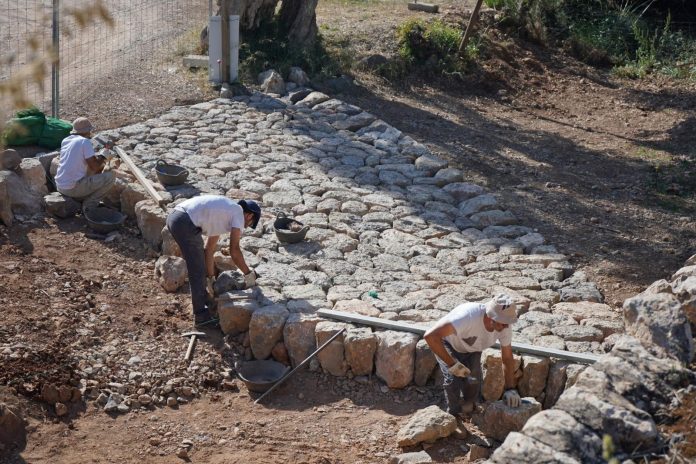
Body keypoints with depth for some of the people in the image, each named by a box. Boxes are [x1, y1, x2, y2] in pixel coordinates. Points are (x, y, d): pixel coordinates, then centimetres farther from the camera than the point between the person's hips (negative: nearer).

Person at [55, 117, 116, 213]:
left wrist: (99, 160, 21)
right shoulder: (85, 141, -12)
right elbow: (94, 167, -14)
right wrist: (103, 158, 5)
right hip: (74, 188, -9)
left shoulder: (65, 140, 11)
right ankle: (88, 205, -1)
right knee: (110, 176, -4)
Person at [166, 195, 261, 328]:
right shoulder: (238, 213, 4)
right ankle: (201, 316, 9)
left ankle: (201, 299, 43)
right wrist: (248, 273, 5)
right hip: (186, 223, -10)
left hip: (174, 217, 10)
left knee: (197, 265, 28)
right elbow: (234, 250, -5)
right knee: (197, 271, 2)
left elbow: (209, 249, 33)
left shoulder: (223, 213, 29)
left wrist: (210, 278, 36)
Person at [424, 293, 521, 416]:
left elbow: (507, 358, -11)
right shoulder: (468, 316, -47)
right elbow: (430, 336, -51)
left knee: (474, 380, -14)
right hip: (448, 346, -4)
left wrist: (511, 389, -20)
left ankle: (469, 412, 14)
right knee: (453, 378, -23)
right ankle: (454, 416, 0)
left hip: (472, 350, 4)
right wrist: (452, 364, -43)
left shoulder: (504, 326, -27)